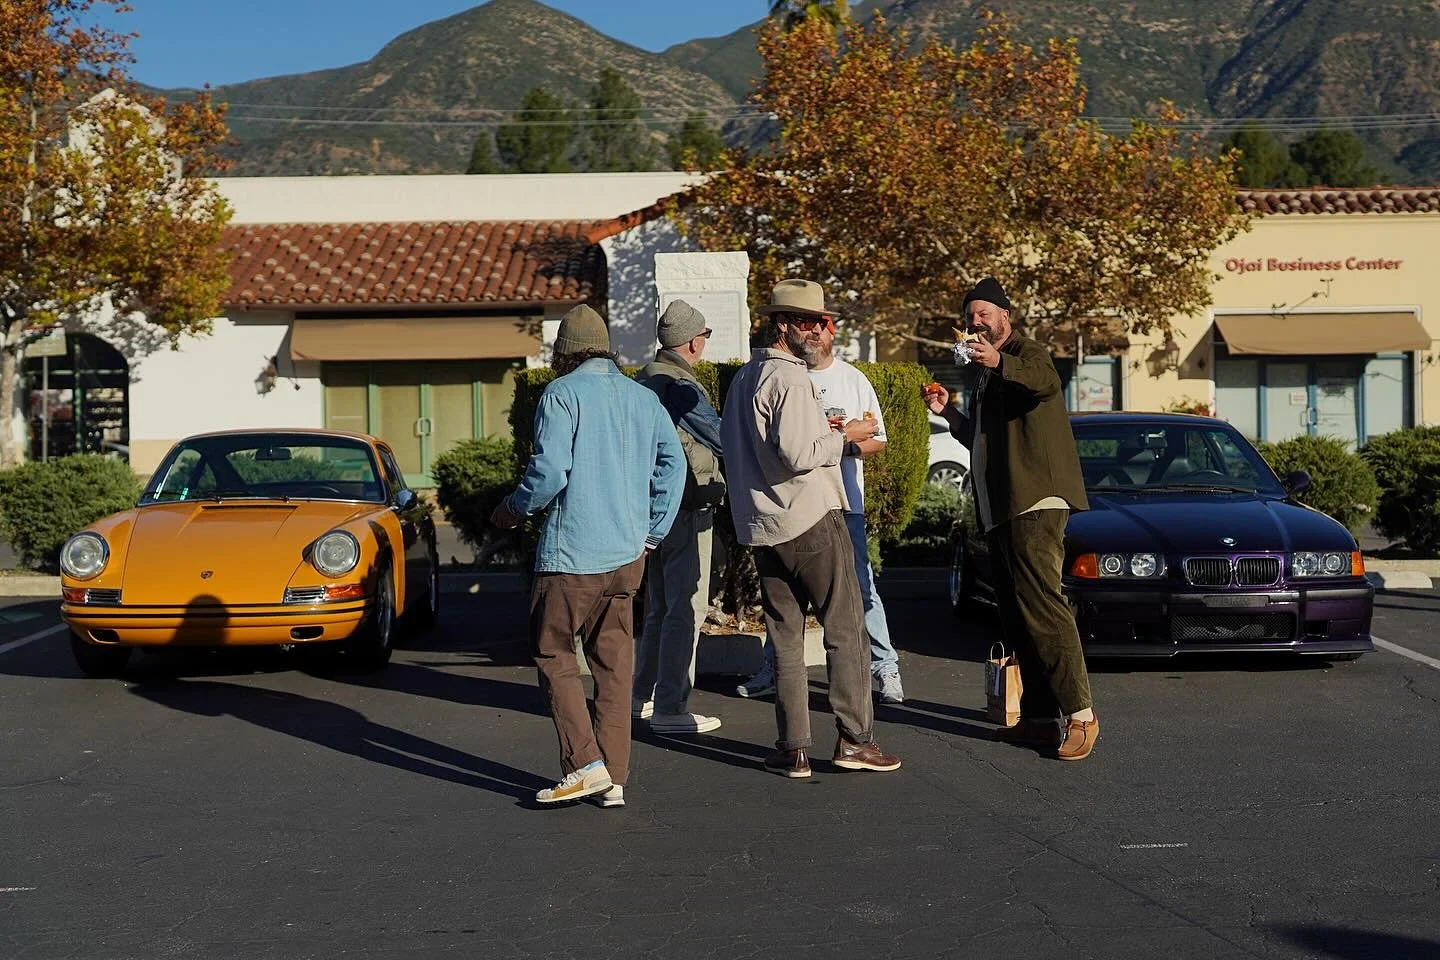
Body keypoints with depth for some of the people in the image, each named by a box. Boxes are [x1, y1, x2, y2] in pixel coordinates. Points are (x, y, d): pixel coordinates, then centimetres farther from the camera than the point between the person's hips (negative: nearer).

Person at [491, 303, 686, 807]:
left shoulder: (562, 394, -6)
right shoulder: (643, 397, 12)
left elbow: (550, 471, -15)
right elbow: (672, 463, 8)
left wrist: (513, 510, 2)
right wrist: (652, 532, 13)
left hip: (571, 552, -6)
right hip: (628, 555, 6)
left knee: (553, 654, 5)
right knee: (614, 662, 10)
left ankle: (585, 764, -6)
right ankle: (615, 779, 10)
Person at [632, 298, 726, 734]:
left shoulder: (644, 380, 11)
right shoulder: (680, 387, -18)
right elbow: (722, 438, -11)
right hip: (686, 509, -10)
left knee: (659, 607, 19)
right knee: (686, 609, -4)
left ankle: (643, 697, 26)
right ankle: (670, 710, -2)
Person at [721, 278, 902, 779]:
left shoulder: (742, 379, 14)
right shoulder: (789, 378, -13)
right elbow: (798, 455, -22)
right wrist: (842, 436, -6)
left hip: (762, 527, 8)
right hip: (810, 518, -8)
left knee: (785, 639, 8)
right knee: (846, 631, 1)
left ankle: (793, 749, 7)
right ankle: (854, 738, 2)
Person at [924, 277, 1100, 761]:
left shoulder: (1025, 354, -3)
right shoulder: (987, 375, 25)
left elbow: (1047, 382, -28)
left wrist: (999, 363, -44)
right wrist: (948, 413, 17)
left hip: (1033, 502, -10)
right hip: (1000, 511, 10)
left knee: (1039, 604, -17)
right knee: (1016, 615, 10)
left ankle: (1080, 714, -15)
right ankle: (1040, 716, 14)